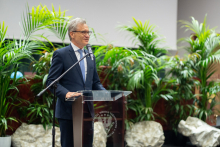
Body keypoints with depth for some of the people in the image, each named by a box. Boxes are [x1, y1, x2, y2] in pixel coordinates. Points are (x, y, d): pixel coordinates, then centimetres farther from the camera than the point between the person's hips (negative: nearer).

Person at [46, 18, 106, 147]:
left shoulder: (90, 56, 17)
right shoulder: (61, 54, -3)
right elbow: (51, 81, -9)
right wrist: (66, 93, -26)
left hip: (87, 111, 6)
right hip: (68, 111, -6)